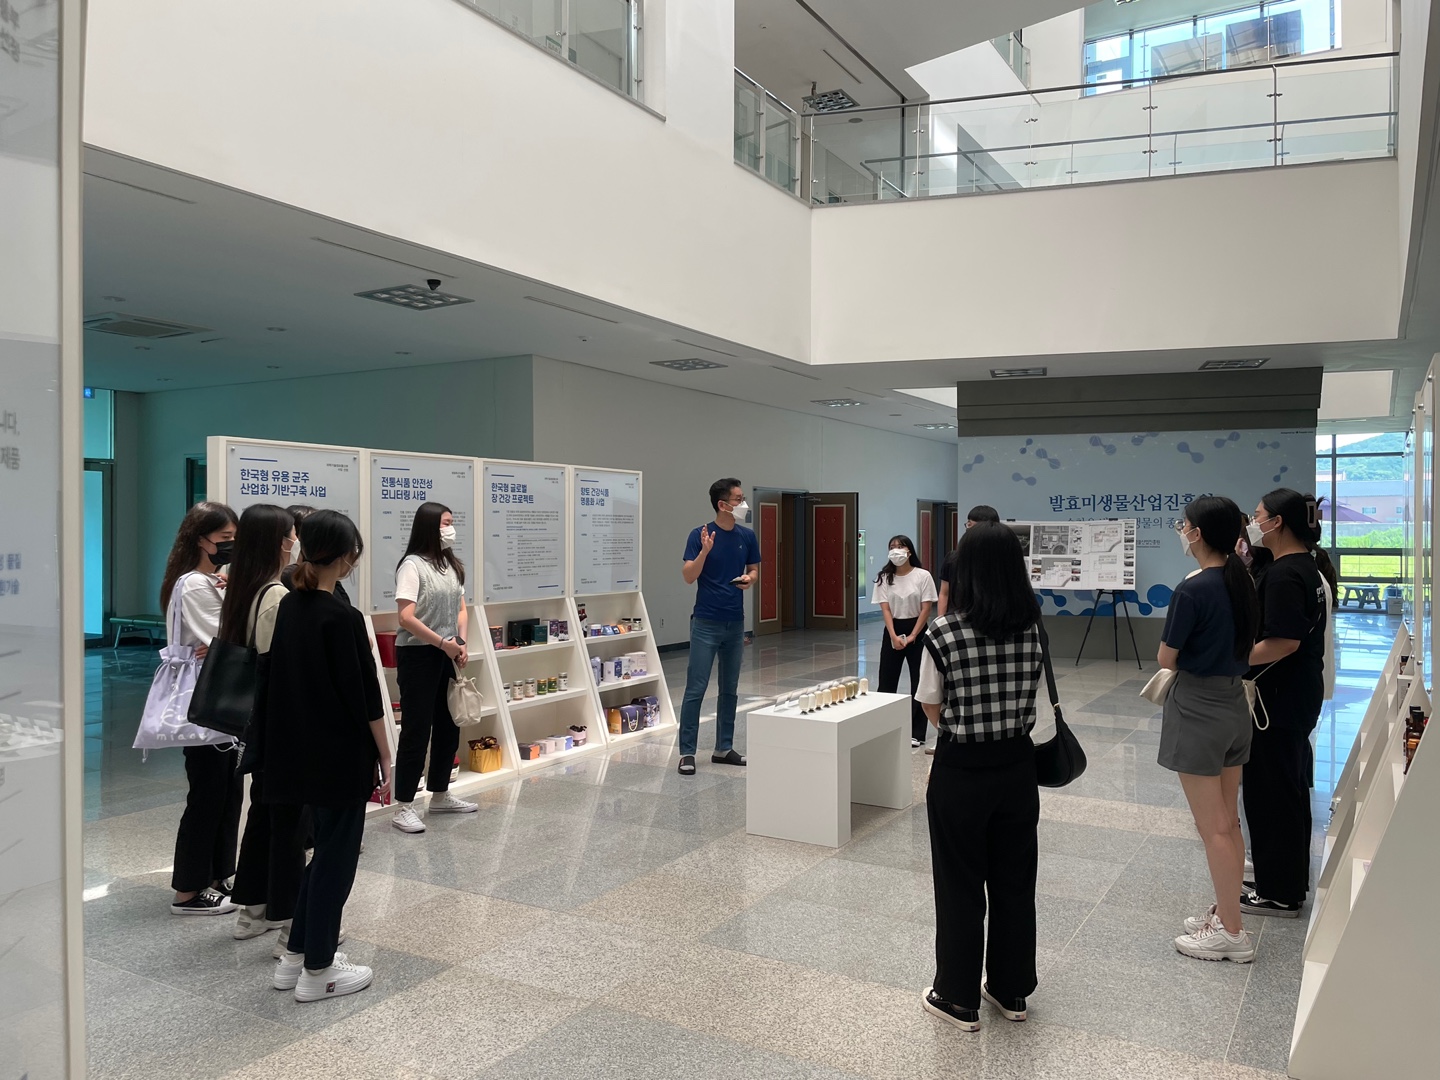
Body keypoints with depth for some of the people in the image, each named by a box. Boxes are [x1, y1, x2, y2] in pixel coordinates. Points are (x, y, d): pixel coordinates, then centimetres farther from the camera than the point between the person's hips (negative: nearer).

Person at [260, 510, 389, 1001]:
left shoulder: (290, 606, 4)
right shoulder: (342, 619, -19)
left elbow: (286, 678, 12)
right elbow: (365, 697, -17)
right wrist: (385, 760, -8)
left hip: (301, 753, 8)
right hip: (342, 757, -8)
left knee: (326, 850, 20)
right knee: (337, 855, 5)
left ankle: (295, 956, 28)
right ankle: (317, 971, 15)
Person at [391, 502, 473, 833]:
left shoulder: (452, 565, 10)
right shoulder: (413, 565, -14)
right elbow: (406, 617, -20)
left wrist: (461, 643, -2)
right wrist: (444, 643, -17)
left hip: (446, 655, 8)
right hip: (417, 655, -8)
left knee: (449, 726, 14)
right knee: (417, 729, -5)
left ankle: (440, 796, 29)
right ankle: (403, 807, 4)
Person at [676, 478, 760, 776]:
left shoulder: (747, 536, 5)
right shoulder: (700, 535, -9)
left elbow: (754, 570, 14)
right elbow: (689, 577, -14)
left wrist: (749, 579, -9)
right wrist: (705, 551, -29)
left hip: (735, 623, 5)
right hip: (706, 623, -5)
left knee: (730, 689, 10)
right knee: (696, 689, -4)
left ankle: (723, 748, 20)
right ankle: (687, 752, 3)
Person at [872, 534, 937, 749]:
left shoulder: (922, 576, -8)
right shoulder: (884, 578, 0)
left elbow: (926, 609, -8)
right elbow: (885, 609, -5)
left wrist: (912, 636, -13)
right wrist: (894, 636, -17)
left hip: (917, 630, -2)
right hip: (893, 630, 2)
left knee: (919, 681, 1)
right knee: (887, 680, 5)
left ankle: (916, 733, 9)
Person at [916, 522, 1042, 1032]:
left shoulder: (944, 633, -18)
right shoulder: (1033, 629, -6)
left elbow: (933, 708, -7)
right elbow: (1030, 696, 4)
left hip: (960, 773, -4)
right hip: (1017, 766, 4)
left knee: (960, 887, 10)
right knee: (1014, 881, 18)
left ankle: (959, 999, 24)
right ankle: (1011, 990, 34)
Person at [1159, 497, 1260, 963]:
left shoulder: (1193, 590, -20)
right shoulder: (1242, 583, 3)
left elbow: (1166, 658, -12)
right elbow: (1243, 646, 14)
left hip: (1198, 710, -8)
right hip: (1234, 705, 8)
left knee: (1214, 828, 2)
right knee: (1228, 823, 17)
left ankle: (1231, 933, 11)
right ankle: (1225, 914, 28)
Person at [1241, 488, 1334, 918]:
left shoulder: (1284, 574, -21)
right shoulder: (1306, 565, 10)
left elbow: (1284, 642, -29)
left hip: (1278, 700, -10)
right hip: (1297, 694, 10)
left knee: (1271, 791, 0)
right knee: (1288, 787, 19)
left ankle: (1278, 893, 12)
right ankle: (1289, 880, 32)